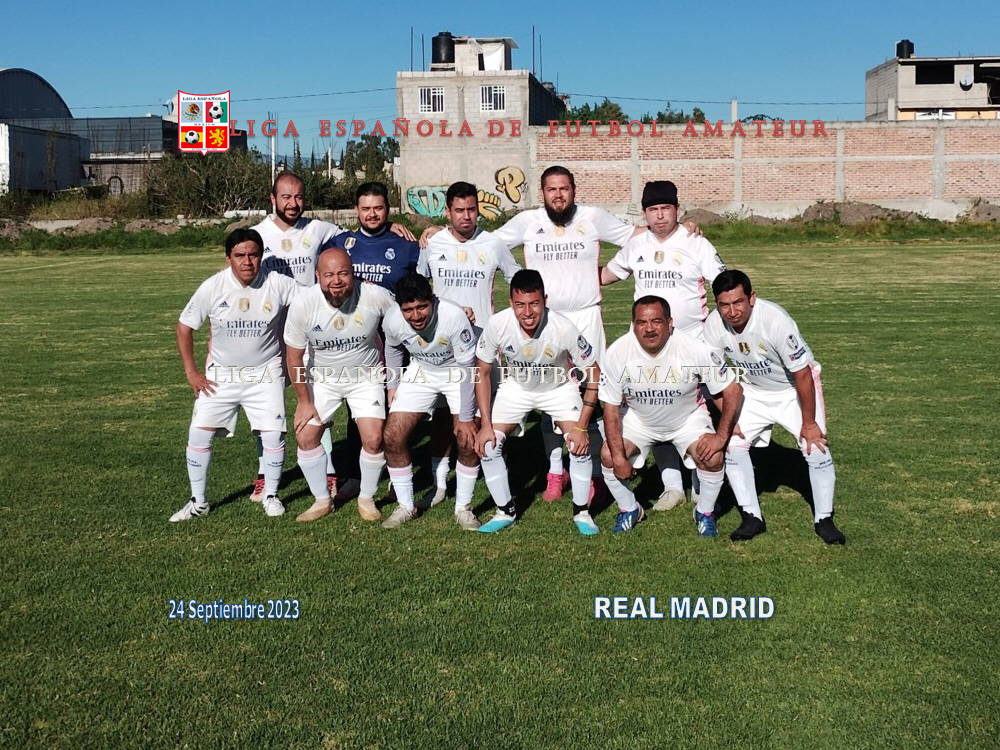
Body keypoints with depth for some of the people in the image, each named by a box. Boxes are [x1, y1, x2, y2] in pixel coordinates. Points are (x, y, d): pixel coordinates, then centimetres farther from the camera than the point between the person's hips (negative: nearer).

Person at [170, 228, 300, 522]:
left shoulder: (277, 284, -14)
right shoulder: (212, 287, -11)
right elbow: (184, 327, -1)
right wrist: (191, 372, -3)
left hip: (265, 373, -1)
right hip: (221, 374, 1)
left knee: (274, 434, -7)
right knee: (199, 433, -2)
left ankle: (271, 495, 15)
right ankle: (198, 501, 15)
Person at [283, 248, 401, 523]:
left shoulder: (376, 297, -26)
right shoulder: (302, 305, -23)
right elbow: (294, 356, -10)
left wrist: (387, 361, 1)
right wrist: (304, 401, -6)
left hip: (366, 377, -1)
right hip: (322, 379, 1)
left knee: (374, 439, -12)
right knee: (306, 436, -4)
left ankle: (366, 499, 13)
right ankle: (322, 500, 16)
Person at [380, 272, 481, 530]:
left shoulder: (454, 316, -35)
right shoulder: (392, 320, -23)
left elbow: (466, 368, -26)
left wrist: (465, 418, -23)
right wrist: (392, 385, 6)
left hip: (457, 372, -3)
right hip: (420, 372, 3)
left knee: (469, 439, -16)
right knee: (393, 436, -7)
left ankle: (463, 508, 5)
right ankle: (405, 506, 11)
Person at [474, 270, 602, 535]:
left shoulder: (563, 328, -35)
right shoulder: (497, 325, -30)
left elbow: (593, 372, -21)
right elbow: (481, 372, -13)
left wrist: (582, 427, -22)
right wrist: (486, 424, -15)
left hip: (559, 387, -2)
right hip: (516, 387, 2)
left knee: (580, 444, -18)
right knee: (487, 444, -10)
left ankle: (581, 512, 5)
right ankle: (505, 511, 11)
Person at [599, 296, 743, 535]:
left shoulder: (694, 349, -29)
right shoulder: (617, 354, -25)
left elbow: (733, 390, -19)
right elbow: (611, 407, -15)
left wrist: (721, 436, -23)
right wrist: (619, 457, -18)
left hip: (688, 417, -1)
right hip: (638, 418, 1)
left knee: (712, 458, -23)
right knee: (608, 456, -18)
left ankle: (705, 513, 7)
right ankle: (629, 510, 11)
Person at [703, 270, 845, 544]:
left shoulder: (776, 321, -35)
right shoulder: (713, 326, -22)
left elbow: (803, 374, -26)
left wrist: (808, 423, -18)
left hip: (795, 388, -4)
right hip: (753, 390, 4)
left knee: (816, 447, -14)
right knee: (731, 445, -8)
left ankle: (824, 520, 7)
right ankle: (753, 518, 7)